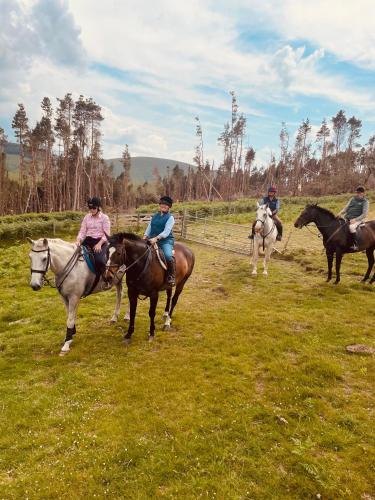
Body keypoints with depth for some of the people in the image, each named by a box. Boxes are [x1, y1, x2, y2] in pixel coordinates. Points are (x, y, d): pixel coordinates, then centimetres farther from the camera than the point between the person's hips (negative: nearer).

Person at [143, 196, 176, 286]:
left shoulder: (170, 218, -1)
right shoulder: (154, 216, 17)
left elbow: (166, 232, -13)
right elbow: (149, 228, 17)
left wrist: (156, 238, -27)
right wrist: (145, 236, -3)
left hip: (166, 241, -6)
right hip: (152, 240, 6)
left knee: (168, 256, -32)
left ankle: (171, 276, -13)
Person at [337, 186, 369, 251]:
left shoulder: (365, 201, -1)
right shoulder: (353, 199, 15)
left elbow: (364, 214, -8)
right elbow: (346, 207, 11)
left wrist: (355, 219, -20)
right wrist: (340, 213, -10)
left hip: (357, 219, -7)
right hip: (347, 218, 7)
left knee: (351, 227, -35)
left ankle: (355, 245, -30)